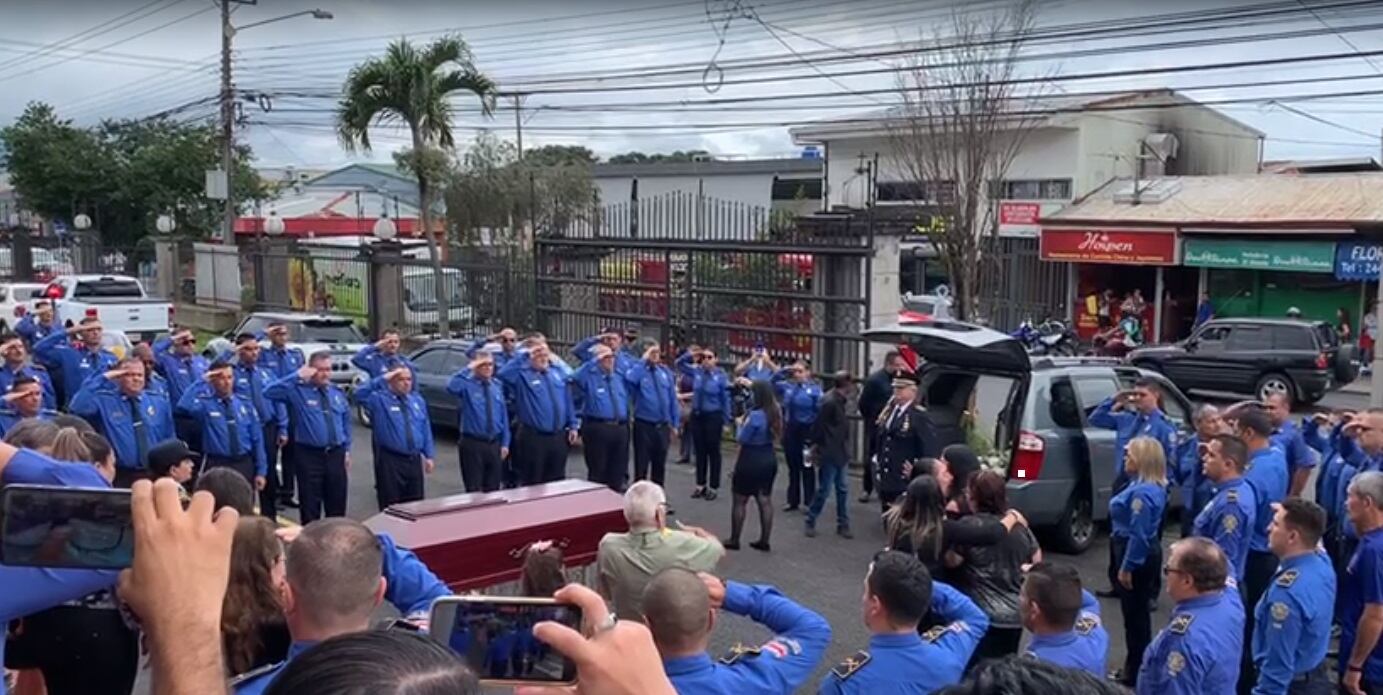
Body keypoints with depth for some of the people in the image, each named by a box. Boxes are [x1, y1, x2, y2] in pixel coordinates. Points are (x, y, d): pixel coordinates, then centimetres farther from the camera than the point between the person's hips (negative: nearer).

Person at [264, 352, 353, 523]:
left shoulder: (337, 392, 10)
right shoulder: (298, 390, -6)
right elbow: (270, 392, -23)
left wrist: (347, 449, 14)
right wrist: (297, 376, -23)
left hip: (336, 454, 5)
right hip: (309, 455, -4)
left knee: (337, 503, 12)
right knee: (310, 504, 3)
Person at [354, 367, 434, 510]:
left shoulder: (417, 400, 12)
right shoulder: (380, 399, -5)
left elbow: (426, 429, 13)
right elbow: (359, 394, -25)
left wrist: (429, 455, 8)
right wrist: (382, 379, -26)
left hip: (414, 460, 5)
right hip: (390, 461, -5)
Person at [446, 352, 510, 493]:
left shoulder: (497, 385, 7)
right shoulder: (467, 384, -8)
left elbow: (504, 416, 10)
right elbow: (451, 387, -32)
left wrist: (505, 443, 7)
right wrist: (468, 369, -26)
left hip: (494, 444, 5)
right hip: (472, 444, -5)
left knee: (493, 489, 13)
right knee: (473, 489, 1)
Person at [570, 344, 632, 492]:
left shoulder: (620, 376, 15)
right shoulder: (589, 375, -3)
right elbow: (576, 378, -23)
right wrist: (594, 361, -19)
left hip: (620, 429, 6)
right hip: (597, 429, -6)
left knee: (617, 473, 13)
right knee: (597, 473, 2)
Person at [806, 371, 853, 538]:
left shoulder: (839, 401, 7)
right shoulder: (830, 402, -21)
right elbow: (818, 426, -18)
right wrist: (816, 445, -10)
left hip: (839, 453, 9)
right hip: (829, 454, -9)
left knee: (842, 489, 11)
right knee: (824, 490, 1)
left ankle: (843, 525, 19)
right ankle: (810, 522, 16)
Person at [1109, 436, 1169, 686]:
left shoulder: (1143, 491, -26)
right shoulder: (1148, 486, 7)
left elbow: (1139, 535, -26)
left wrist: (1126, 567, -20)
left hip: (1137, 556, -10)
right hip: (1140, 554, 10)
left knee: (1135, 613, 1)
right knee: (1136, 611, 18)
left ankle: (1135, 674, 12)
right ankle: (1135, 668, 29)